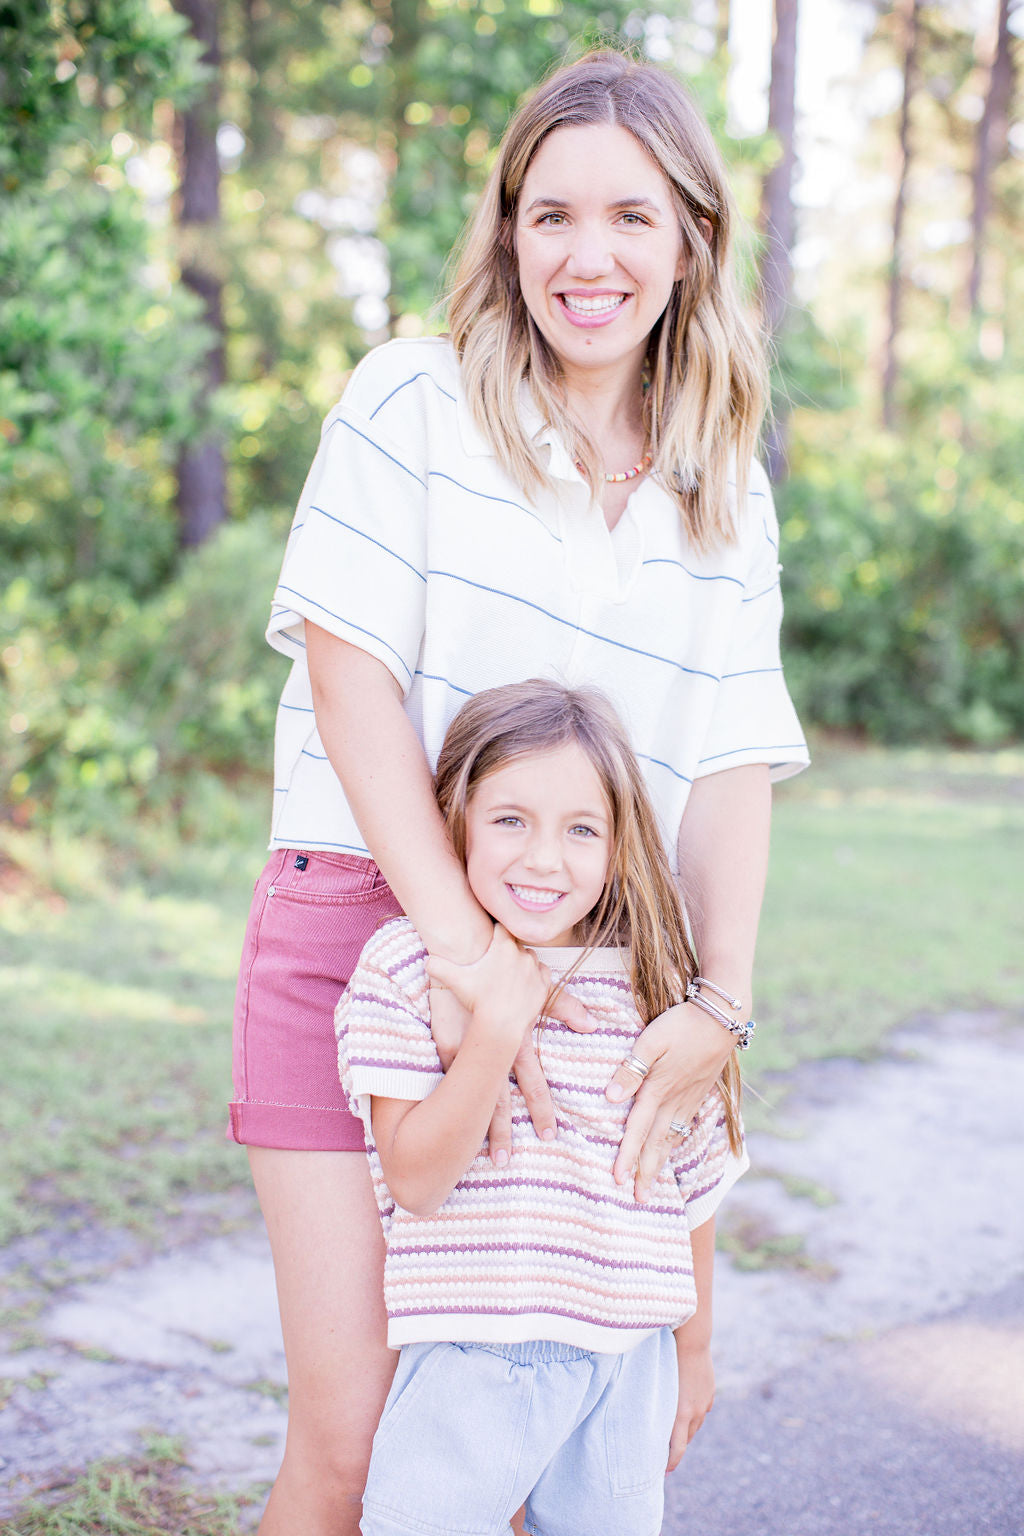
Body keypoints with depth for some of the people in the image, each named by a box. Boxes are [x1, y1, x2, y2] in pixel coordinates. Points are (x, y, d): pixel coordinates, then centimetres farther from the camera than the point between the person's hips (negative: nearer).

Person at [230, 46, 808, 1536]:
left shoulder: (730, 500, 12)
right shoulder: (412, 403, 0)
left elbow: (732, 765, 4)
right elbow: (351, 674, -8)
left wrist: (720, 999, -12)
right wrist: (462, 946, -17)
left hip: (597, 975, 4)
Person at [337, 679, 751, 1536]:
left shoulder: (652, 982, -1)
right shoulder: (404, 968, -9)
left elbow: (692, 1179, 9)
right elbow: (412, 1180, -16)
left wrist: (693, 1348, 16)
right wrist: (499, 1025, -25)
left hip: (629, 1363, 3)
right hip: (473, 1360, -3)